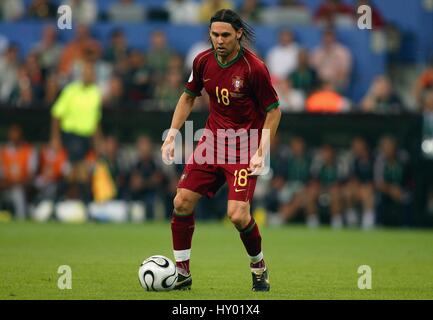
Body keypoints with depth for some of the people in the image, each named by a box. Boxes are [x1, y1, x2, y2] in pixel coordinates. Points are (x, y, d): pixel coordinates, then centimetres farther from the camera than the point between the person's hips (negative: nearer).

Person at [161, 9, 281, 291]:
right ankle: (182, 272, 12)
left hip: (245, 148, -5)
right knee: (182, 203, -4)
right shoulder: (203, 61, -2)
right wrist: (172, 134, 5)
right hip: (212, 140, 5)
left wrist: (261, 154, -14)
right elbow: (188, 97, 15)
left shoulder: (254, 67, -17)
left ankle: (259, 267, 10)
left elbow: (274, 110, -9)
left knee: (238, 214, -18)